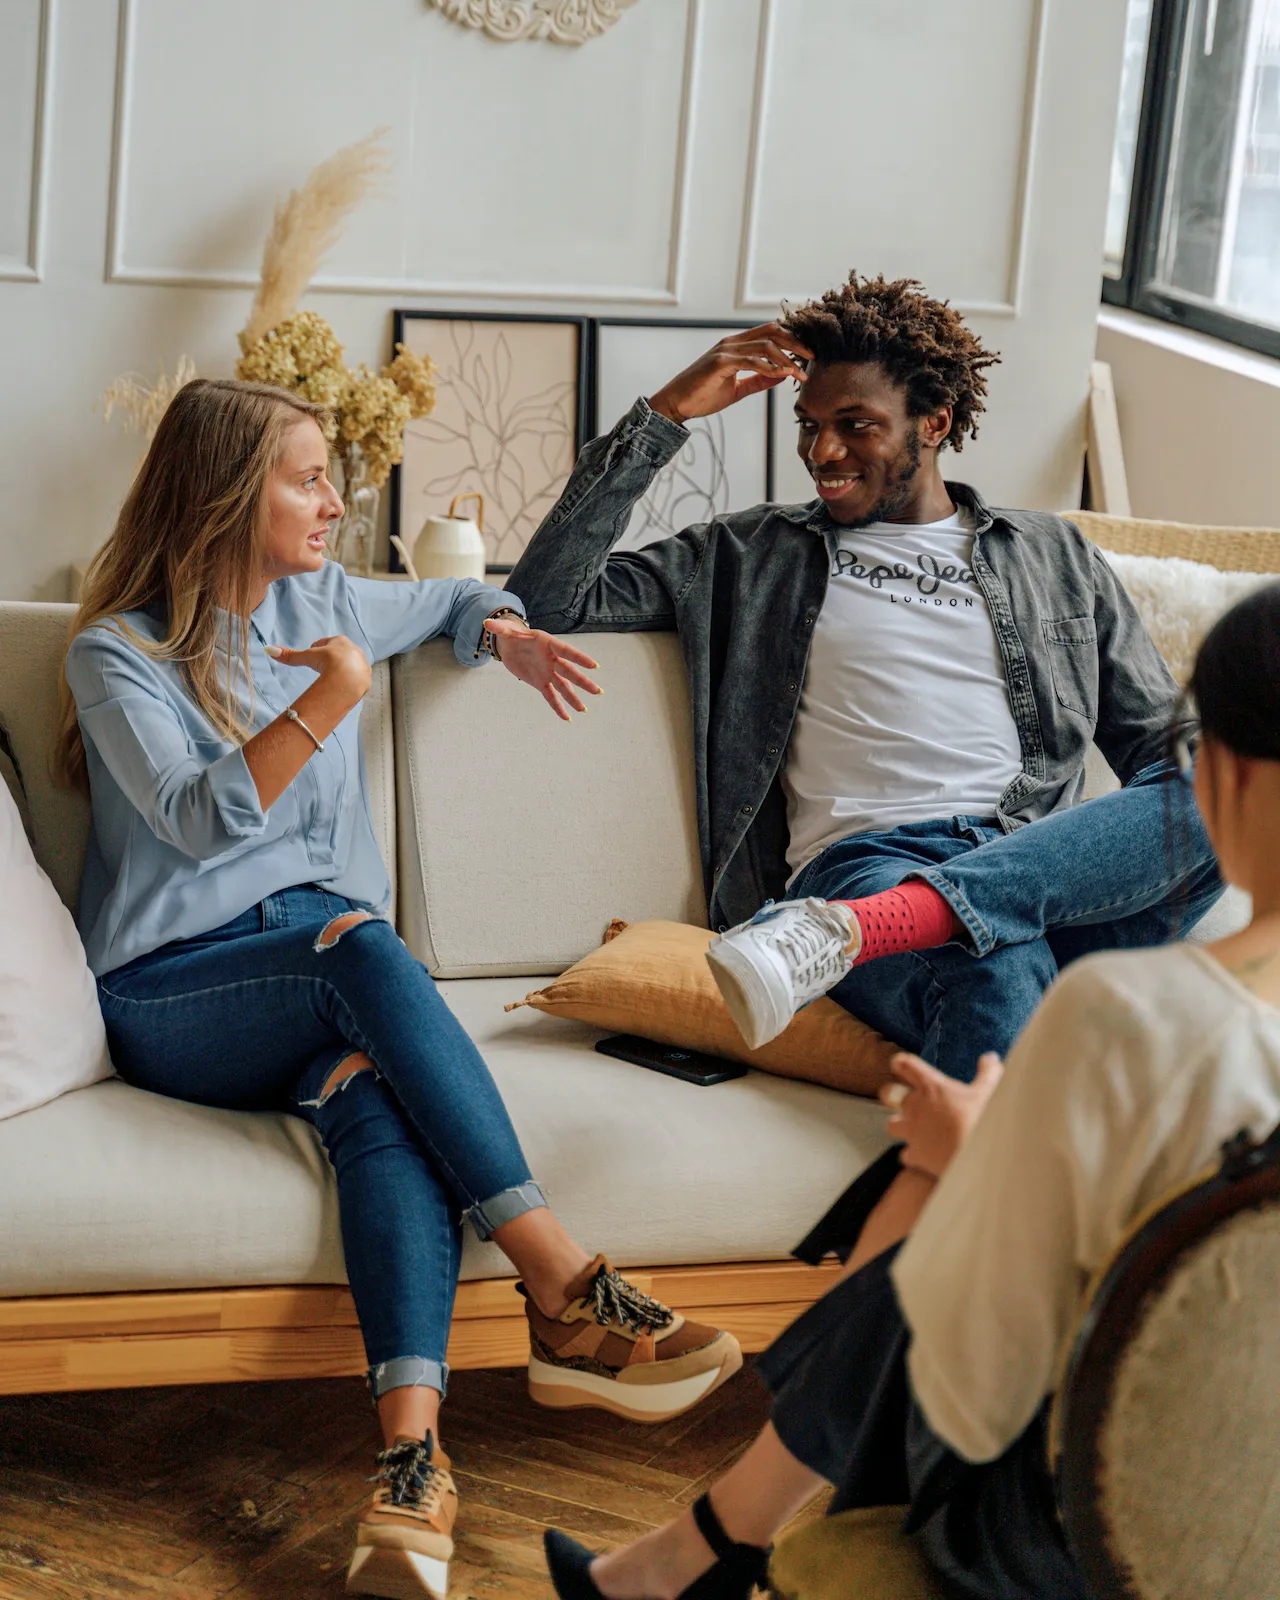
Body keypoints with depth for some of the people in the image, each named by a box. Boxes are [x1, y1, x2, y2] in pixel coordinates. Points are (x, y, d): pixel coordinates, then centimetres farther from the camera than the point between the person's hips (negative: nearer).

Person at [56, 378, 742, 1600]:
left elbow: (453, 598, 37)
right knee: (362, 950, -37)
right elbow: (199, 821, -15)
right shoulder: (117, 653, 0)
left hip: (326, 967, 4)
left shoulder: (320, 603, 18)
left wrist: (507, 636, 15)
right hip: (173, 994, -4)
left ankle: (411, 1452, -53)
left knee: (384, 1096, -34)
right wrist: (329, 700, -24)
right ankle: (565, 1293, -40)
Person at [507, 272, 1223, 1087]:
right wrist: (665, 415, 10)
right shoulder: (752, 555, 22)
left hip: (1051, 871, 3)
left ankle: (856, 929, -43)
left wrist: (1200, 815, -3)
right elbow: (548, 600, 14)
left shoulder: (1056, 558, 26)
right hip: (867, 860, -3)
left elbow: (1162, 741, 22)